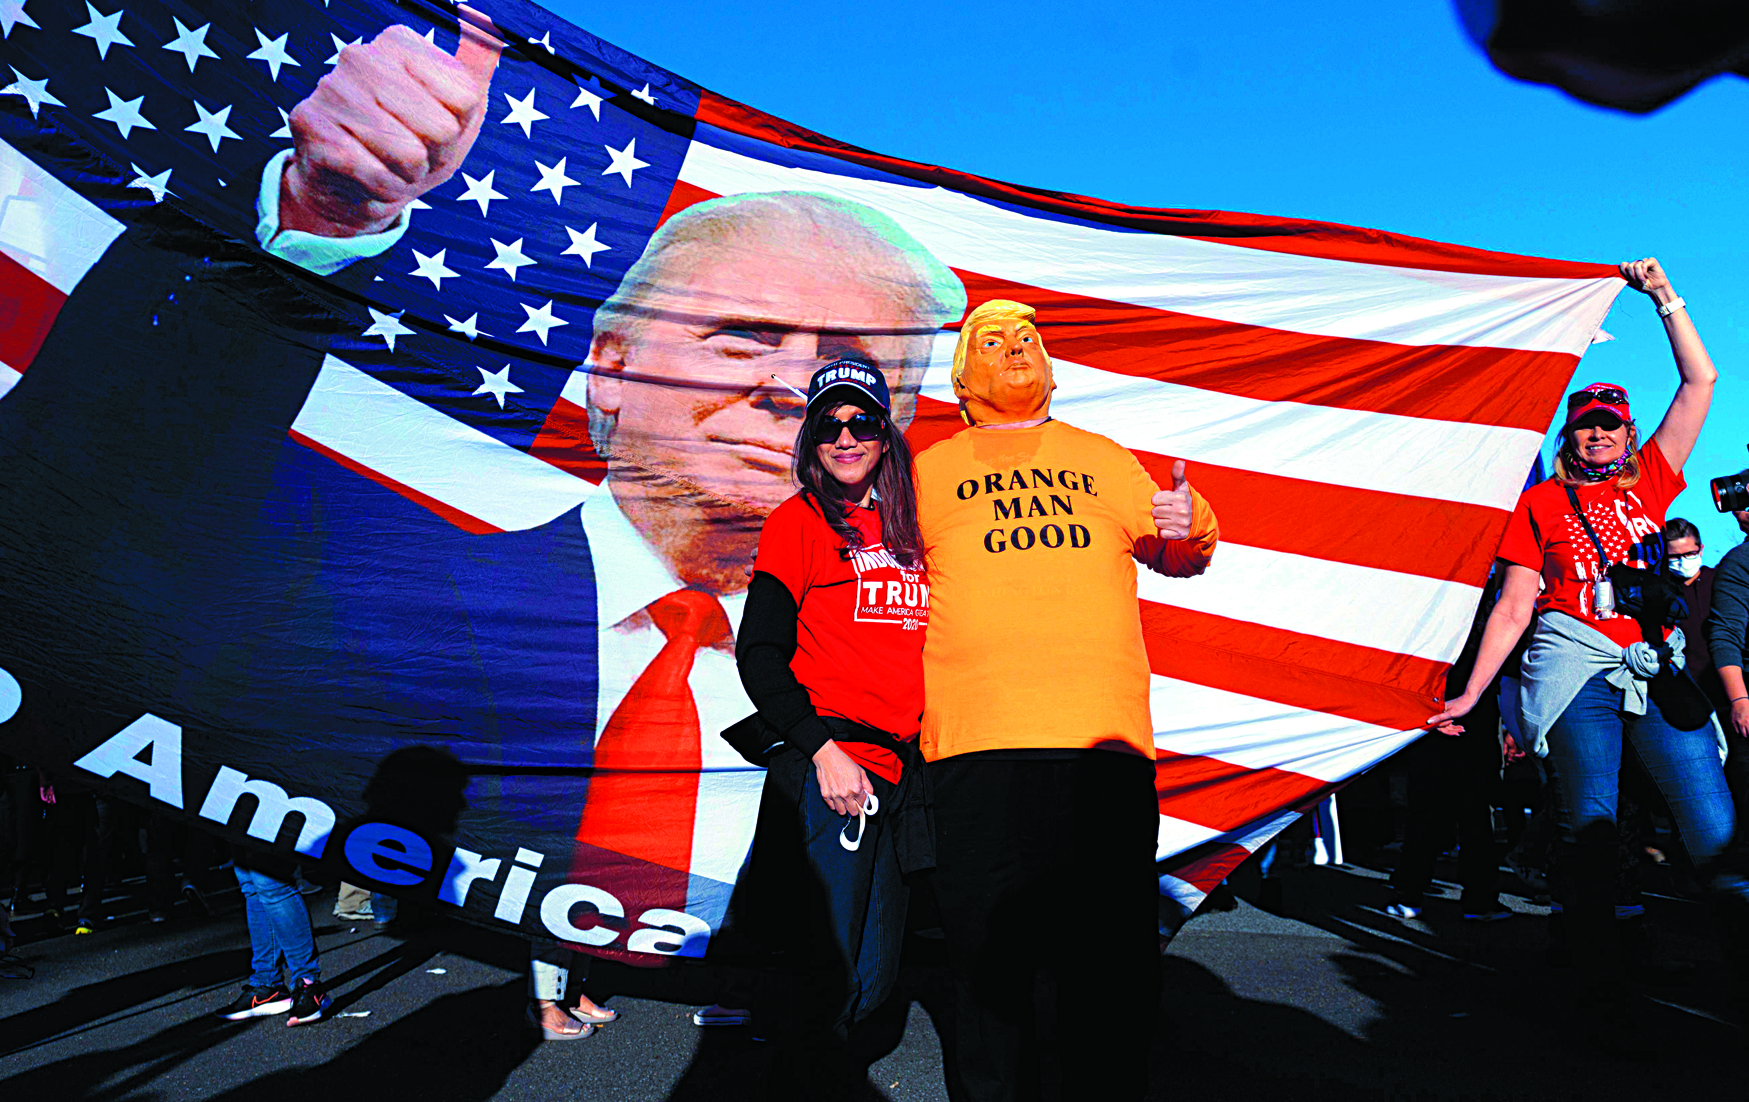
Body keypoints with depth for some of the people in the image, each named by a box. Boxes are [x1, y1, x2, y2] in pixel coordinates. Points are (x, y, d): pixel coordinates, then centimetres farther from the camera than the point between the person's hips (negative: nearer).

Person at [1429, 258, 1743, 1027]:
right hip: (1578, 665, -2)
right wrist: (1471, 693, 0)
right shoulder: (1541, 503, 10)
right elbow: (1513, 606, 6)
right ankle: (1598, 986, 1)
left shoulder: (1650, 483, 17)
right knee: (1588, 825, -6)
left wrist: (1663, 296, 19)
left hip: (1657, 667, 3)